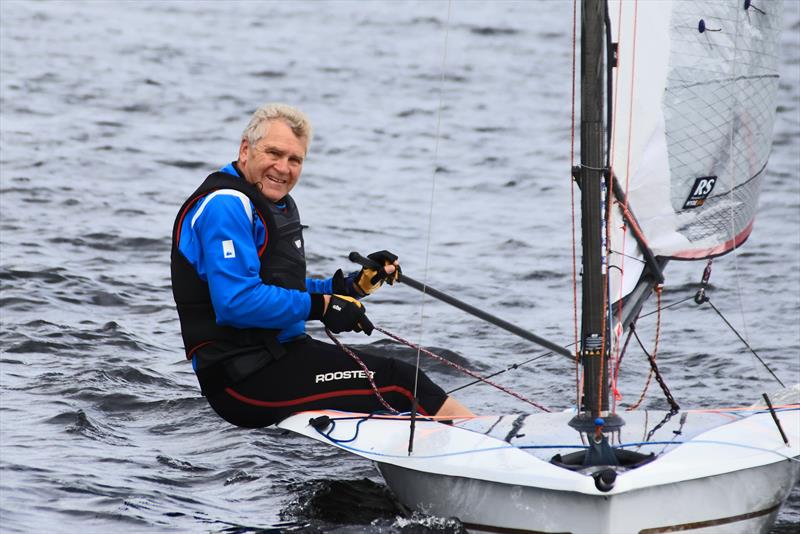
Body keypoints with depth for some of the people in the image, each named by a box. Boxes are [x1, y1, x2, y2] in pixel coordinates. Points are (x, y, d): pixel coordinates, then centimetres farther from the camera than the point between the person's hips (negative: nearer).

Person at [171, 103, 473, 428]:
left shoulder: (279, 205, 19)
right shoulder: (226, 205, -15)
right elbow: (236, 302, -25)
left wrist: (352, 285, 7)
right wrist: (321, 306, -18)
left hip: (281, 354, 10)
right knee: (396, 380, -13)